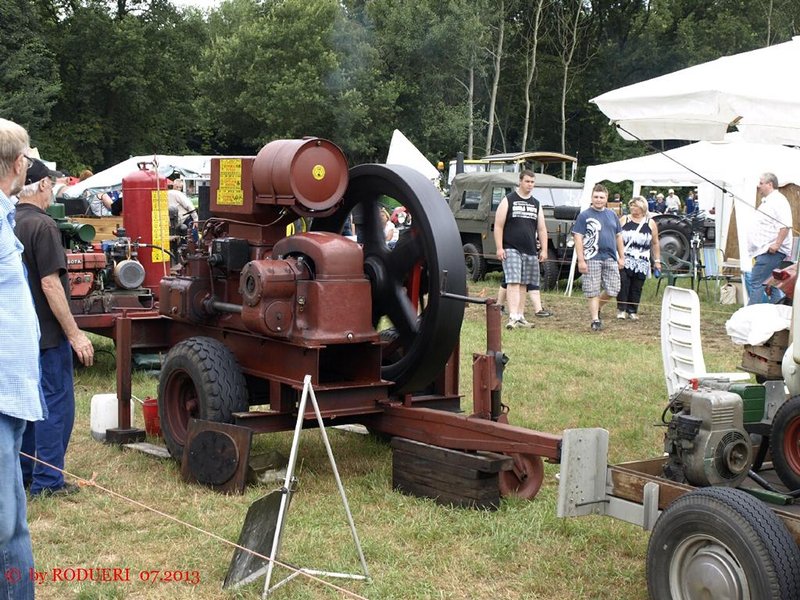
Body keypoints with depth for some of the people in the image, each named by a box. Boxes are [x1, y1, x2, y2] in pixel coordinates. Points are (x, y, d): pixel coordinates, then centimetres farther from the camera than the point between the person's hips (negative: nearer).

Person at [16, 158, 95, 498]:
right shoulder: (42, 226, -17)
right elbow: (50, 284, -22)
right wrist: (74, 333, -18)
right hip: (47, 332, -9)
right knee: (56, 404, -1)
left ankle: (23, 471, 26)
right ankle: (47, 482, 1)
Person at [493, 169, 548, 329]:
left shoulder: (536, 204, 15)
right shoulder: (508, 201, 0)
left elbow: (542, 229, 16)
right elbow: (498, 226, -3)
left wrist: (544, 250, 7)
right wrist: (499, 248, -10)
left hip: (530, 251, 5)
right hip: (511, 250, -5)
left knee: (523, 284, 9)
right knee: (513, 282, -14)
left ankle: (520, 317, 16)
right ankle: (512, 317, -19)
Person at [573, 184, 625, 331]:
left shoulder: (612, 215, 14)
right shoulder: (584, 216, -2)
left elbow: (618, 236, 19)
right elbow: (578, 238, -7)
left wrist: (621, 257, 14)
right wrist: (581, 260, -14)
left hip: (610, 258, 5)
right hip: (592, 259, -5)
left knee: (613, 290, 3)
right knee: (593, 292, -2)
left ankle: (597, 308, 28)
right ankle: (595, 320, 5)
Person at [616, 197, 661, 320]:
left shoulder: (650, 223, 7)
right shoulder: (624, 220, 6)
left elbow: (655, 244, 10)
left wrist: (657, 261, 7)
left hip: (641, 262, 1)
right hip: (624, 260, -1)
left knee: (637, 288, 3)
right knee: (623, 284, -12)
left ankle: (632, 311, 13)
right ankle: (621, 309, -3)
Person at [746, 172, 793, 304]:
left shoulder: (778, 201, -12)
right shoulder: (767, 201, 22)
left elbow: (785, 225, -22)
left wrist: (777, 244, -28)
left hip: (771, 252, -11)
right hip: (763, 251, 11)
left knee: (755, 283, -15)